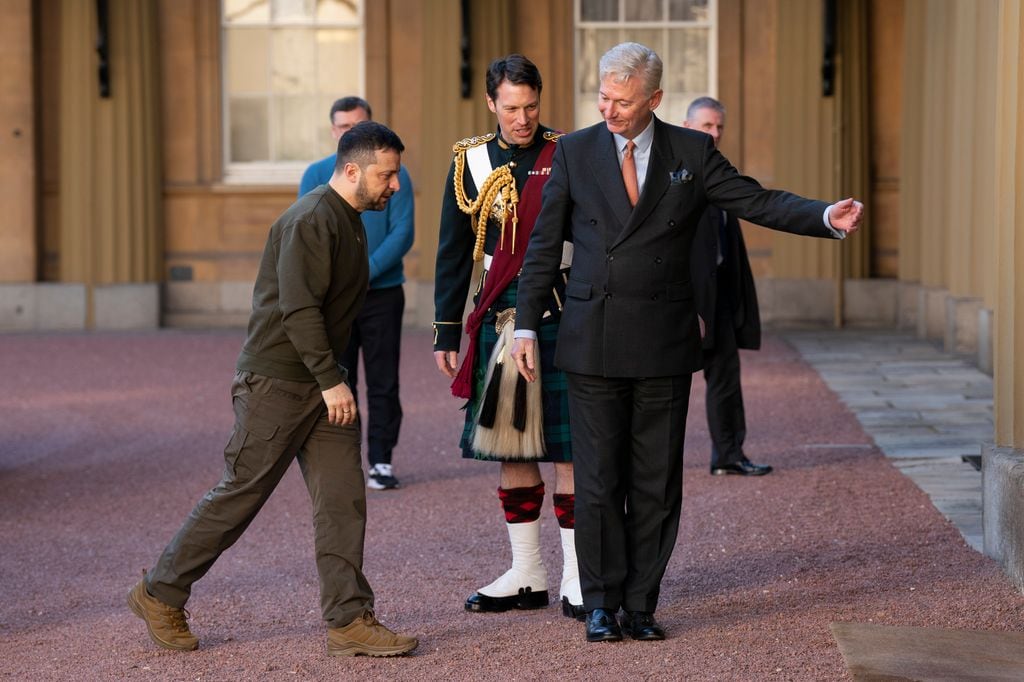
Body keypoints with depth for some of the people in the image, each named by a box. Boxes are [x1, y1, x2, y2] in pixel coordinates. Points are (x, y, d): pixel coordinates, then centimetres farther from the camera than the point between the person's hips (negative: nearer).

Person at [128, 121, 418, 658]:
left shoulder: (350, 221, 14)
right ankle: (159, 594, 13)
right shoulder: (311, 221, -17)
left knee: (343, 498, 2)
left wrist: (332, 379, 19)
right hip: (275, 381, -9)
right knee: (240, 496, -1)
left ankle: (350, 620, 4)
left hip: (320, 385, 9)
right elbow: (299, 307, -24)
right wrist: (332, 381, -23)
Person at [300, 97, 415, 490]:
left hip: (383, 292, -1)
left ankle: (381, 462, 6)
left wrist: (367, 270, -17)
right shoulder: (316, 176, 7)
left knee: (383, 381, 0)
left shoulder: (394, 175, 3)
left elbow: (403, 232, -5)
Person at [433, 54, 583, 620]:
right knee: (510, 445, 6)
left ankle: (576, 578, 4)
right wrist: (446, 333, 8)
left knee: (567, 446, -3)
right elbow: (453, 255, 10)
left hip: (562, 316, -3)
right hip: (498, 318, 3)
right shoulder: (470, 163, 7)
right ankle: (527, 575, 16)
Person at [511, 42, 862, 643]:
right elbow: (545, 244, 7)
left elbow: (758, 202, -2)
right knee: (598, 480, 1)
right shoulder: (575, 152, 3)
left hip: (665, 345, 1)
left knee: (656, 482, 5)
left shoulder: (692, 152, 3)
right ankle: (602, 603, 12)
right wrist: (527, 325, 3)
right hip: (593, 342, 0)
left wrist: (827, 217, -18)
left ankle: (641, 604, 14)